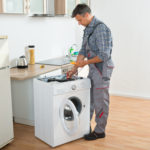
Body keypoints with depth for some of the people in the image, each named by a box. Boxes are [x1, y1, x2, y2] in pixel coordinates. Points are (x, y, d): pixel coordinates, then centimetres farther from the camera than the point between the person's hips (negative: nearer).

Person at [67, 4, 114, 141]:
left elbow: (104, 55, -23)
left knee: (100, 101, 3)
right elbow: (83, 51, 14)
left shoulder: (101, 29, -19)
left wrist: (85, 62, -13)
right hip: (93, 69, 9)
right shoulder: (87, 29, 11)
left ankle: (100, 131, 17)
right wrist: (75, 69, 8)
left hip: (102, 69, -9)